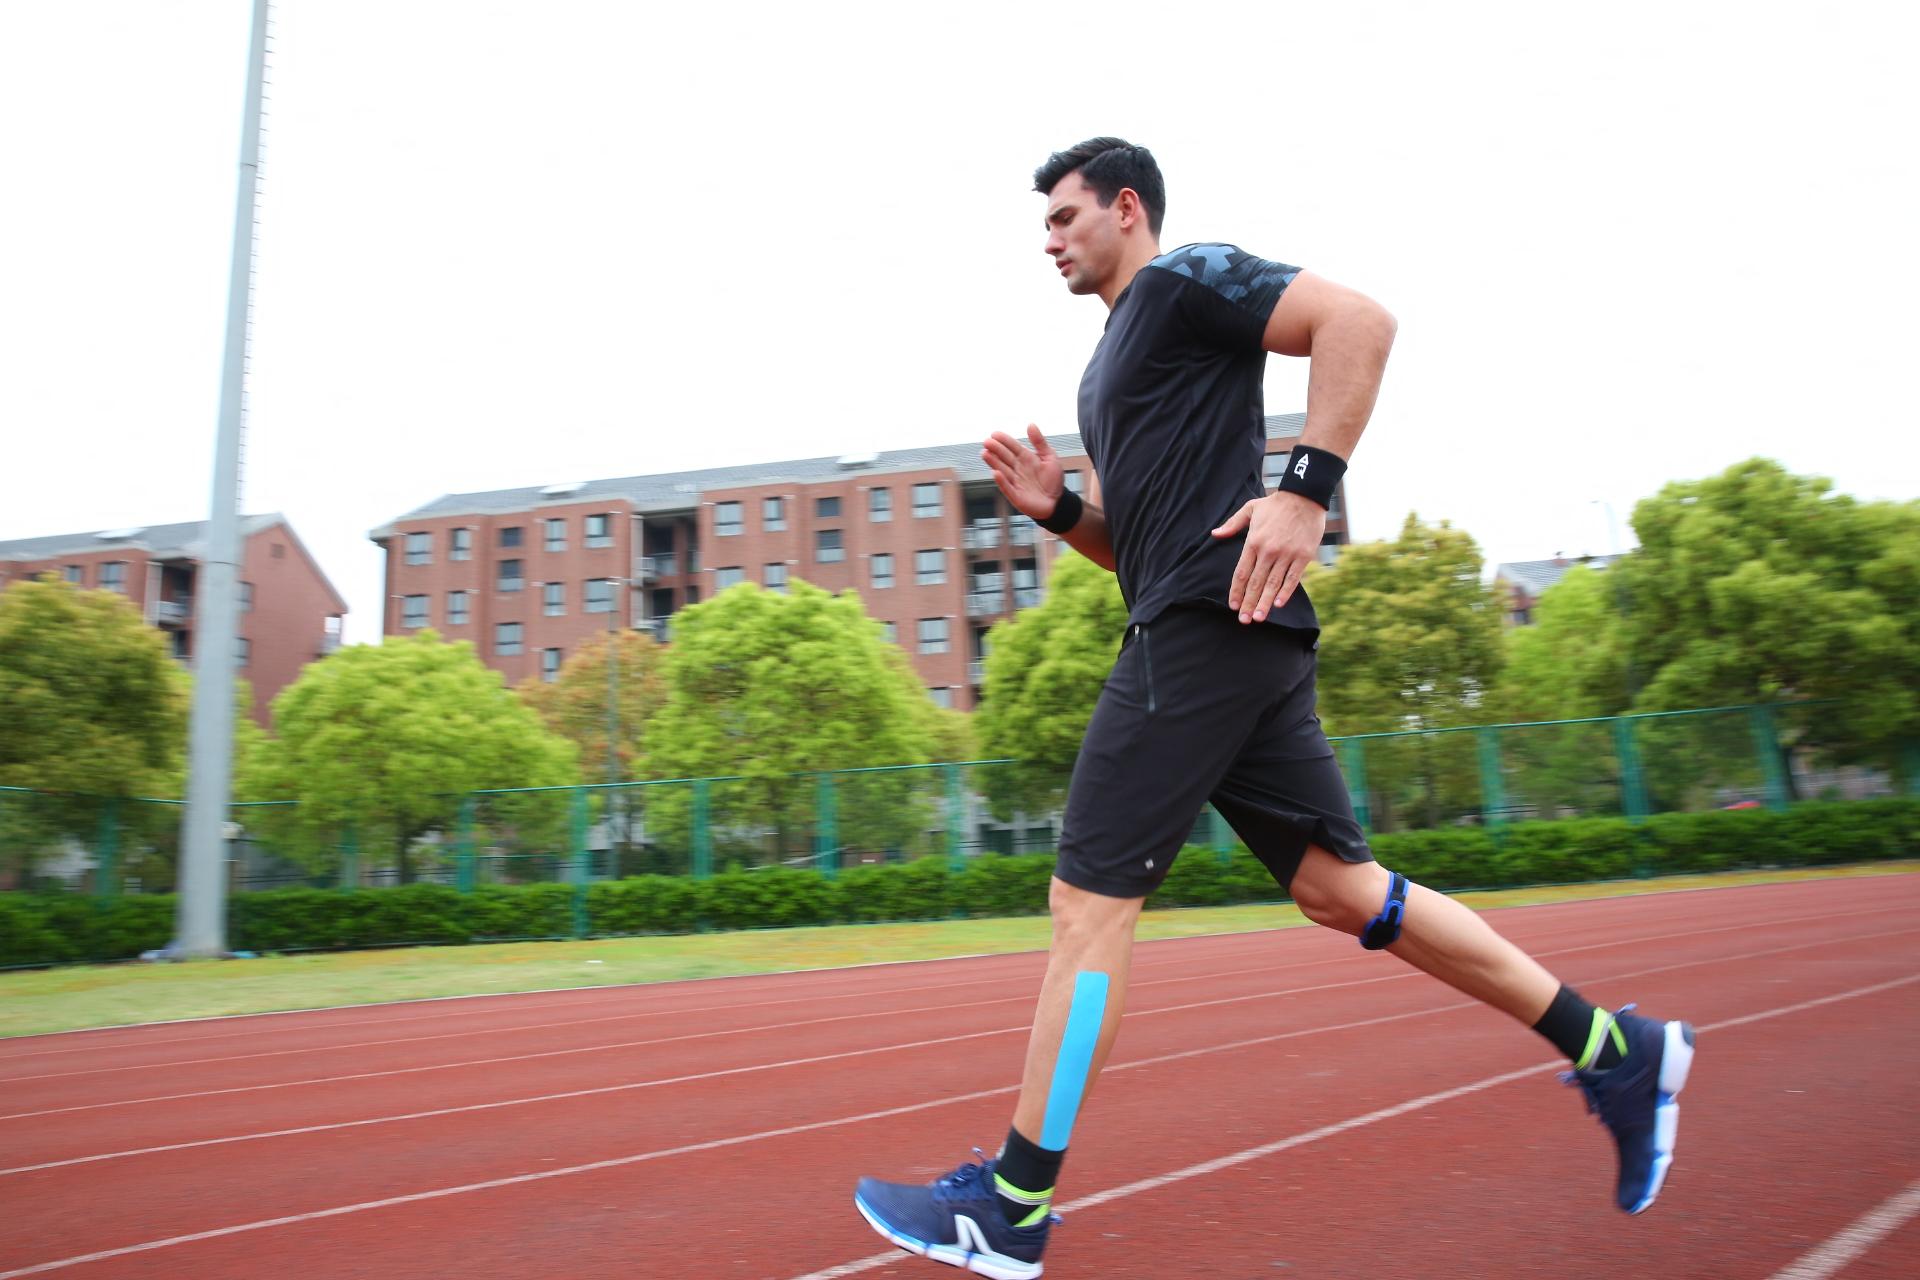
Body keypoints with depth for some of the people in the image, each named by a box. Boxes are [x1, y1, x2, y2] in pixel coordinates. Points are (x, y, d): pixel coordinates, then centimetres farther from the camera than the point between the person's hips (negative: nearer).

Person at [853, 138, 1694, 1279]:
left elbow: (1359, 319, -12)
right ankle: (1617, 1051, 19)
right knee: (1341, 886, 10)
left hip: (1210, 625, -10)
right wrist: (1056, 505, 11)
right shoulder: (1117, 356, 28)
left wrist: (1307, 485, -21)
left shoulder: (1182, 281, 2)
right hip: (1203, 638, 10)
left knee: (1089, 897, -9)